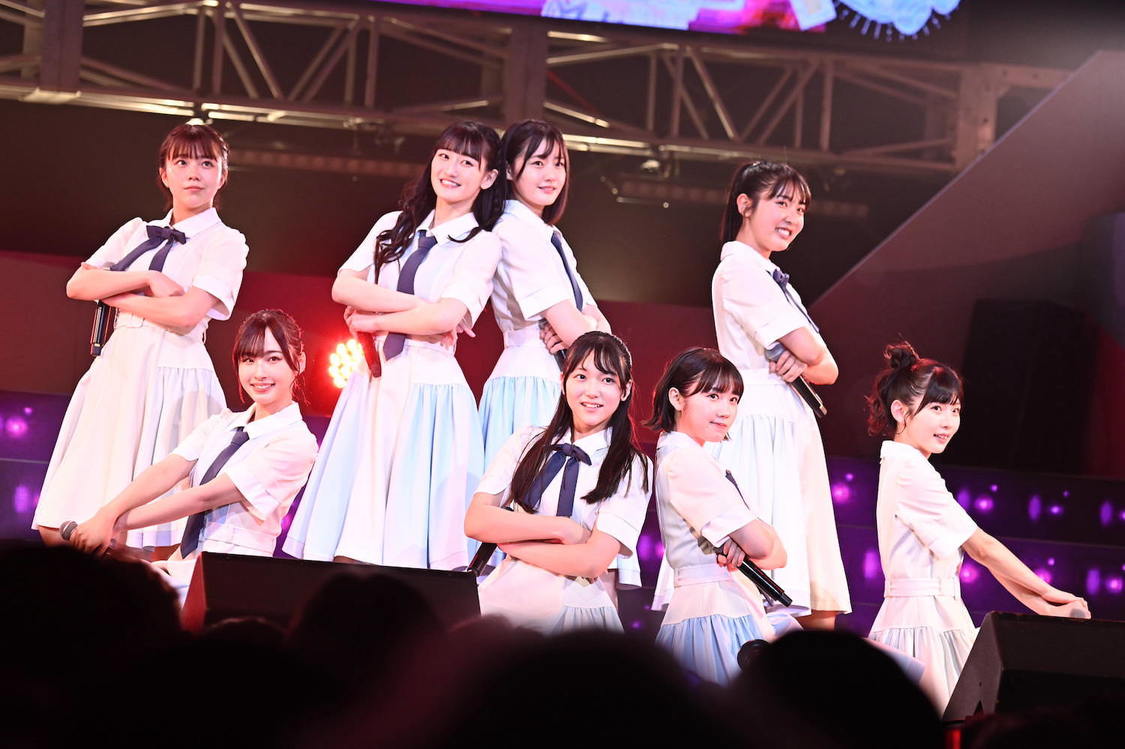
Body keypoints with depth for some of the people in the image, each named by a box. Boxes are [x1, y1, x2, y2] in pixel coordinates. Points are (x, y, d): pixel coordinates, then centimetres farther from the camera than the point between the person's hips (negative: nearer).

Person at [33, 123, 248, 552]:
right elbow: (77, 285, 6)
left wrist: (116, 295, -1)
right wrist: (148, 279, -7)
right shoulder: (136, 233, 19)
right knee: (59, 532, -2)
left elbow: (186, 314, -12)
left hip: (173, 376, -6)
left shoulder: (225, 243, 2)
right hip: (116, 370, 6)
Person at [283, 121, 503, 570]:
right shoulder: (394, 227, 15)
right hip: (373, 384, 5)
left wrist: (374, 320, -4)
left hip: (429, 387, -5)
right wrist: (418, 304, -9)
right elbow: (343, 287, 1)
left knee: (408, 536, -7)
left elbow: (445, 318, -14)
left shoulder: (482, 246, 0)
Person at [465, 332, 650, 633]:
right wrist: (560, 528, -7)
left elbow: (593, 561, -8)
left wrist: (510, 540, -1)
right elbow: (475, 522, 1)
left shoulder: (631, 468, 4)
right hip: (505, 594, 3)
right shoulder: (526, 443, 14)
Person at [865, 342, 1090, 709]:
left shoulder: (900, 469, 19)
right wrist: (1048, 593, -2)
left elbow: (977, 551, 15)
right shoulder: (911, 473, -13)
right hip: (924, 621, -10)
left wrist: (1045, 608, 9)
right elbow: (983, 548, -11)